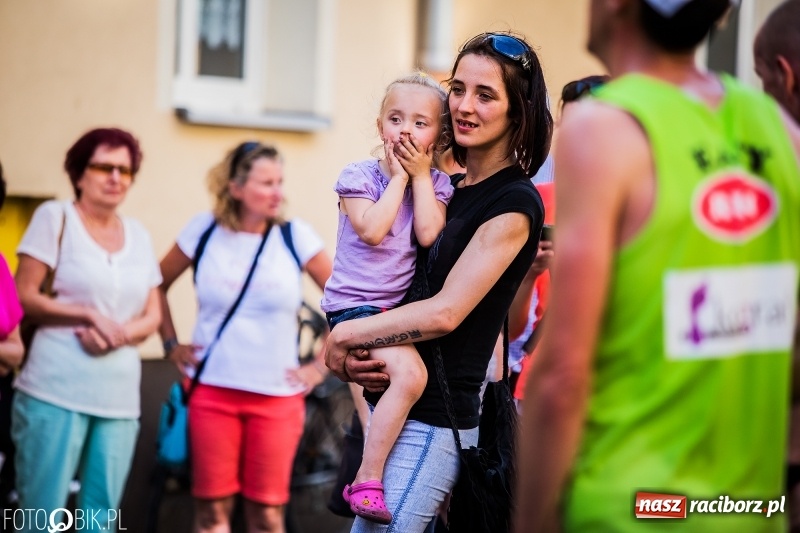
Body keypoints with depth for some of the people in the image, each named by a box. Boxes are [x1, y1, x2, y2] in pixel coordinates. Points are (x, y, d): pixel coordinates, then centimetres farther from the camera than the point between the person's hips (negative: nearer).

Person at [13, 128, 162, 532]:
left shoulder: (138, 235, 15)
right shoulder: (55, 217, 0)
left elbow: (152, 316, 13)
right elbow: (24, 298, -5)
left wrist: (117, 334, -8)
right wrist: (91, 316, -14)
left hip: (119, 397, 5)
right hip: (56, 391, -5)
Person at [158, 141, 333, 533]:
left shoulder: (295, 236, -2)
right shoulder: (204, 230, 0)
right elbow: (158, 285, 15)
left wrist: (321, 365, 2)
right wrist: (172, 345, 9)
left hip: (277, 396, 0)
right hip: (211, 391, 1)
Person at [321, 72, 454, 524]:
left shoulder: (436, 184, 6)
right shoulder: (359, 175, -4)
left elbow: (429, 234, -11)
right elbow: (373, 229, -20)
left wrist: (421, 175, -9)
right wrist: (398, 176, -12)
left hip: (405, 302, 6)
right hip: (356, 303, -6)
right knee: (410, 373, -27)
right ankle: (367, 479, -24)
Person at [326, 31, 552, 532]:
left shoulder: (515, 204, -11)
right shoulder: (451, 189, 13)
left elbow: (445, 312, -19)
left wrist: (343, 338, -11)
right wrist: (354, 360, -6)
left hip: (432, 421, -8)